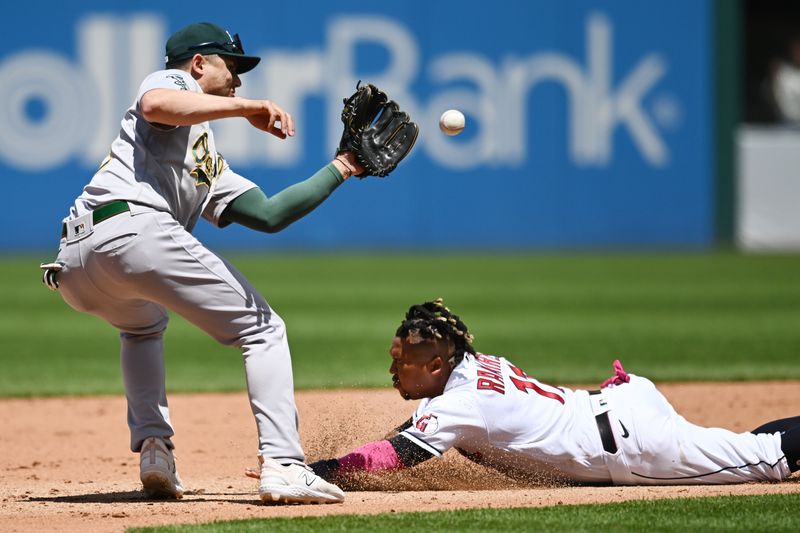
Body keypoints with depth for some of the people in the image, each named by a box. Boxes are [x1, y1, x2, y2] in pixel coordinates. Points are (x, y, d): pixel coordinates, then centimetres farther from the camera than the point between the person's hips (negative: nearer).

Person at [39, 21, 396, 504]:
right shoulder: (171, 82, 16)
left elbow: (269, 215, 30)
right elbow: (154, 105, -11)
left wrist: (341, 168, 36)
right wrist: (247, 108, -11)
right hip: (134, 226, -9)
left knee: (143, 324, 40)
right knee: (263, 329, 1)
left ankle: (153, 447, 19)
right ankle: (283, 465, -15)